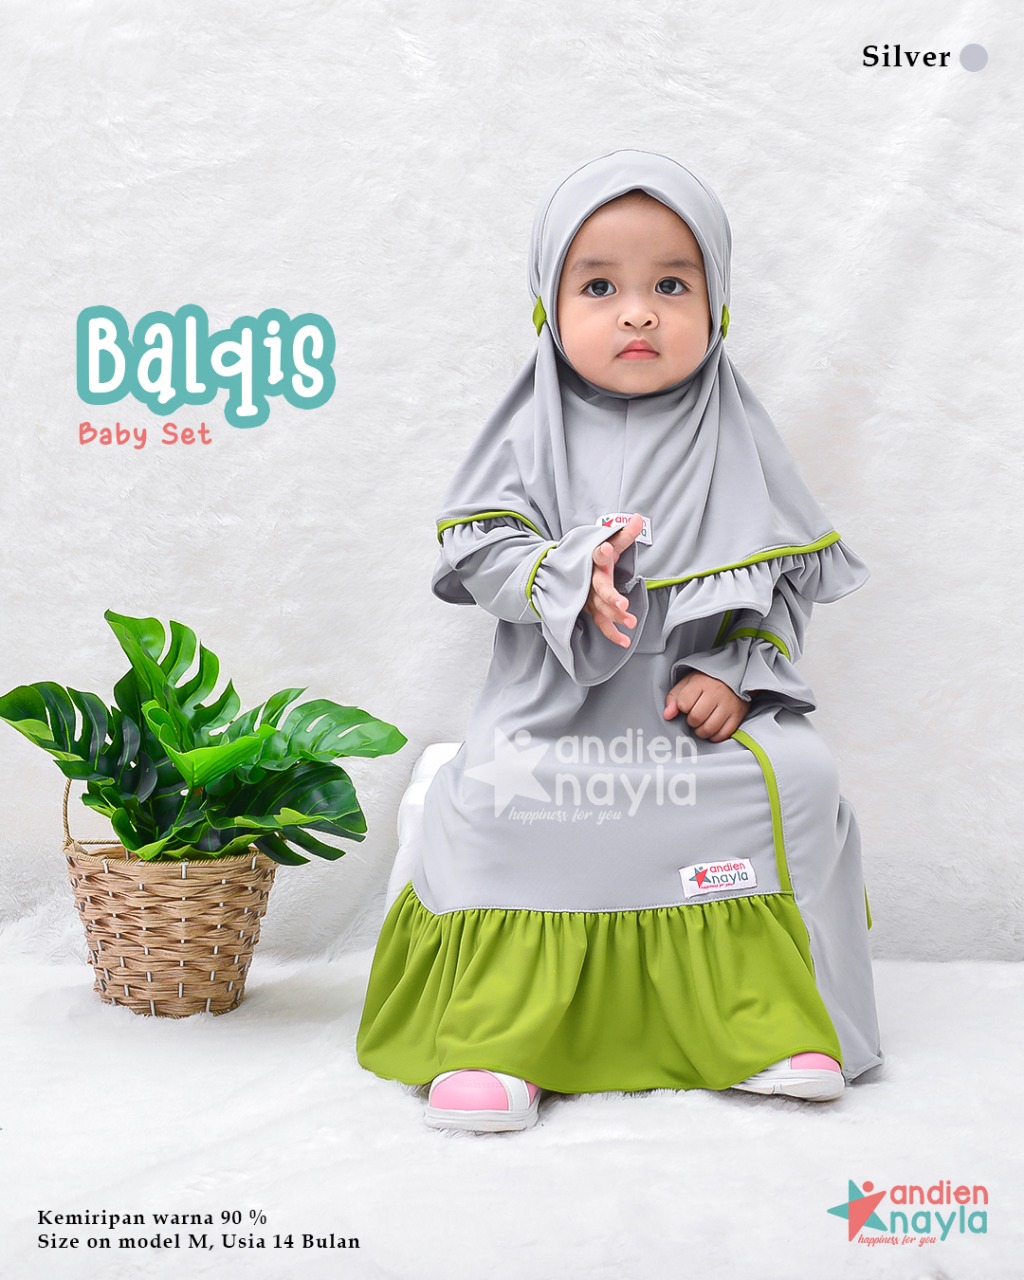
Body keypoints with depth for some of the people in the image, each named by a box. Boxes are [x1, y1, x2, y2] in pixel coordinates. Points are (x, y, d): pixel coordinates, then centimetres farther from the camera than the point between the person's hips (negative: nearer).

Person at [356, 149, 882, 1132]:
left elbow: (789, 581, 6)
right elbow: (474, 547, 0)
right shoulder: (537, 434, 5)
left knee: (791, 777, -24)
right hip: (555, 704, 0)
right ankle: (494, 1040, -13)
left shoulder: (736, 442, 7)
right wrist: (569, 578, -18)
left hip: (704, 699, 1)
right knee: (492, 795, -27)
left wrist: (735, 675, -10)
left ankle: (772, 1023, -8)